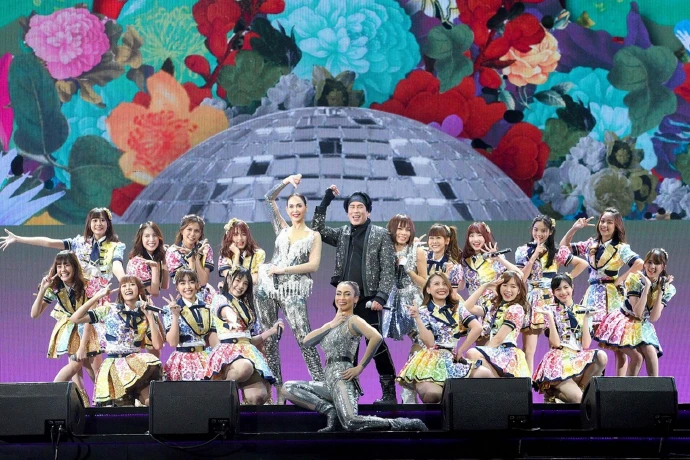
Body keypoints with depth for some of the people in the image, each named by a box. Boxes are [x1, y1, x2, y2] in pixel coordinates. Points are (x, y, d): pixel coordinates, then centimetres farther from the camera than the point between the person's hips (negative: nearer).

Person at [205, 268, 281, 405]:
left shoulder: (247, 306, 27)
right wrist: (232, 320, -41)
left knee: (259, 397, -25)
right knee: (245, 368, -41)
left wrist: (272, 331, 13)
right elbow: (228, 313, -18)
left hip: (248, 351, 4)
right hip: (228, 349, -4)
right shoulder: (219, 298, 8)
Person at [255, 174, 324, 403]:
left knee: (304, 339, -13)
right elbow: (269, 198, 13)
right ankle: (277, 388, 7)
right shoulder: (282, 228, 15)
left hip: (293, 290, -4)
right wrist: (286, 182, 2)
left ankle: (320, 383, -11)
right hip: (268, 287, 4)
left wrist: (284, 269, -8)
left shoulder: (313, 236, 8)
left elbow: (313, 265, -4)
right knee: (269, 339, 2)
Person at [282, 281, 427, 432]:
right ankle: (330, 410, -8)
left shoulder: (353, 320, -2)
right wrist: (330, 325, 1)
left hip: (342, 378, -9)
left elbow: (376, 337, -21)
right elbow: (307, 340, 10)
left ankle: (408, 424, -19)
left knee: (350, 423, -31)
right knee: (288, 388, 3)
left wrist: (360, 367, -18)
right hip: (330, 381, 9)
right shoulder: (332, 324, 23)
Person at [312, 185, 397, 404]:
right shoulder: (342, 234, 14)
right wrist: (326, 200, 7)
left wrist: (381, 297, -14)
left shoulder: (380, 235, 0)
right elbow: (317, 229, 11)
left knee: (377, 345, -7)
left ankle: (389, 393, -2)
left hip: (368, 300, -5)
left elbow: (388, 269, -3)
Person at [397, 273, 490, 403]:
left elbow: (477, 328, -4)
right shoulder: (424, 311, 1)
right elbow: (430, 342, -12)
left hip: (453, 359, 4)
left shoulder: (457, 307, 10)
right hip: (431, 361, -4)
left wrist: (461, 350, -6)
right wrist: (417, 318, -20)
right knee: (432, 394, -34)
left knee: (485, 374, -22)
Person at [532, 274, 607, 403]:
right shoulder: (551, 310, 4)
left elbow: (586, 345, 1)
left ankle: (577, 386, -10)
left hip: (580, 358, 4)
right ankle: (553, 391, 3)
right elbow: (555, 343, -9)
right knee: (579, 399, -29)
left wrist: (586, 318, -5)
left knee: (601, 356, -31)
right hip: (559, 359, -4)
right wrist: (549, 316, -13)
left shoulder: (581, 311, 12)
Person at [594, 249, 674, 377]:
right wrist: (647, 286, -29)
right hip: (626, 322, -4)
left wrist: (661, 291, -21)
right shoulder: (635, 279, -17)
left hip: (643, 326, 4)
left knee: (651, 353, -24)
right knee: (637, 356, -24)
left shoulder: (667, 289, -6)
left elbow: (653, 318, -15)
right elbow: (637, 313, -25)